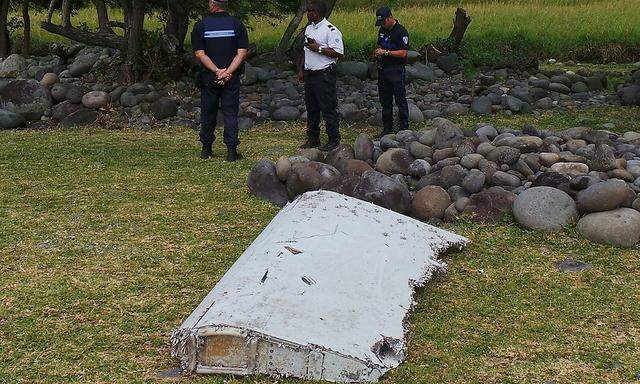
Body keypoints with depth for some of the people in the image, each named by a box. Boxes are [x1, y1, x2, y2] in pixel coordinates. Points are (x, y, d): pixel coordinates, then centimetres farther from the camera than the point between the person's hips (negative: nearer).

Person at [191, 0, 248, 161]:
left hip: (208, 78, 0)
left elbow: (200, 54, -8)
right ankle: (232, 151, -2)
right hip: (232, 79, 0)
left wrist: (217, 71, -12)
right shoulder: (237, 24, -1)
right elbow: (242, 52, -7)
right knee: (231, 113, 4)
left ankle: (206, 149, 20)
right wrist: (227, 72, -12)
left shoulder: (200, 26, -2)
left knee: (208, 113, 12)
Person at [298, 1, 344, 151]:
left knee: (328, 108, -5)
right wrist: (301, 69, 18)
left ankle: (334, 140, 3)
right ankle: (313, 139, 23)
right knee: (311, 109, 14)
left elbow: (339, 53, -21)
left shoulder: (330, 30, -14)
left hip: (324, 75, -9)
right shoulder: (309, 28, 15)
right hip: (310, 75, 9)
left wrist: (318, 48, -20)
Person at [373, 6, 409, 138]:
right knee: (385, 101, 11)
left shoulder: (401, 32, -12)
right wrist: (378, 52, 1)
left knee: (400, 101, -2)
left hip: (396, 70, -8)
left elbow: (404, 53, -17)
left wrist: (386, 52, -20)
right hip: (382, 70, 8)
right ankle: (387, 128, 20)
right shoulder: (382, 30, 11)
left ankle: (404, 129, 3)